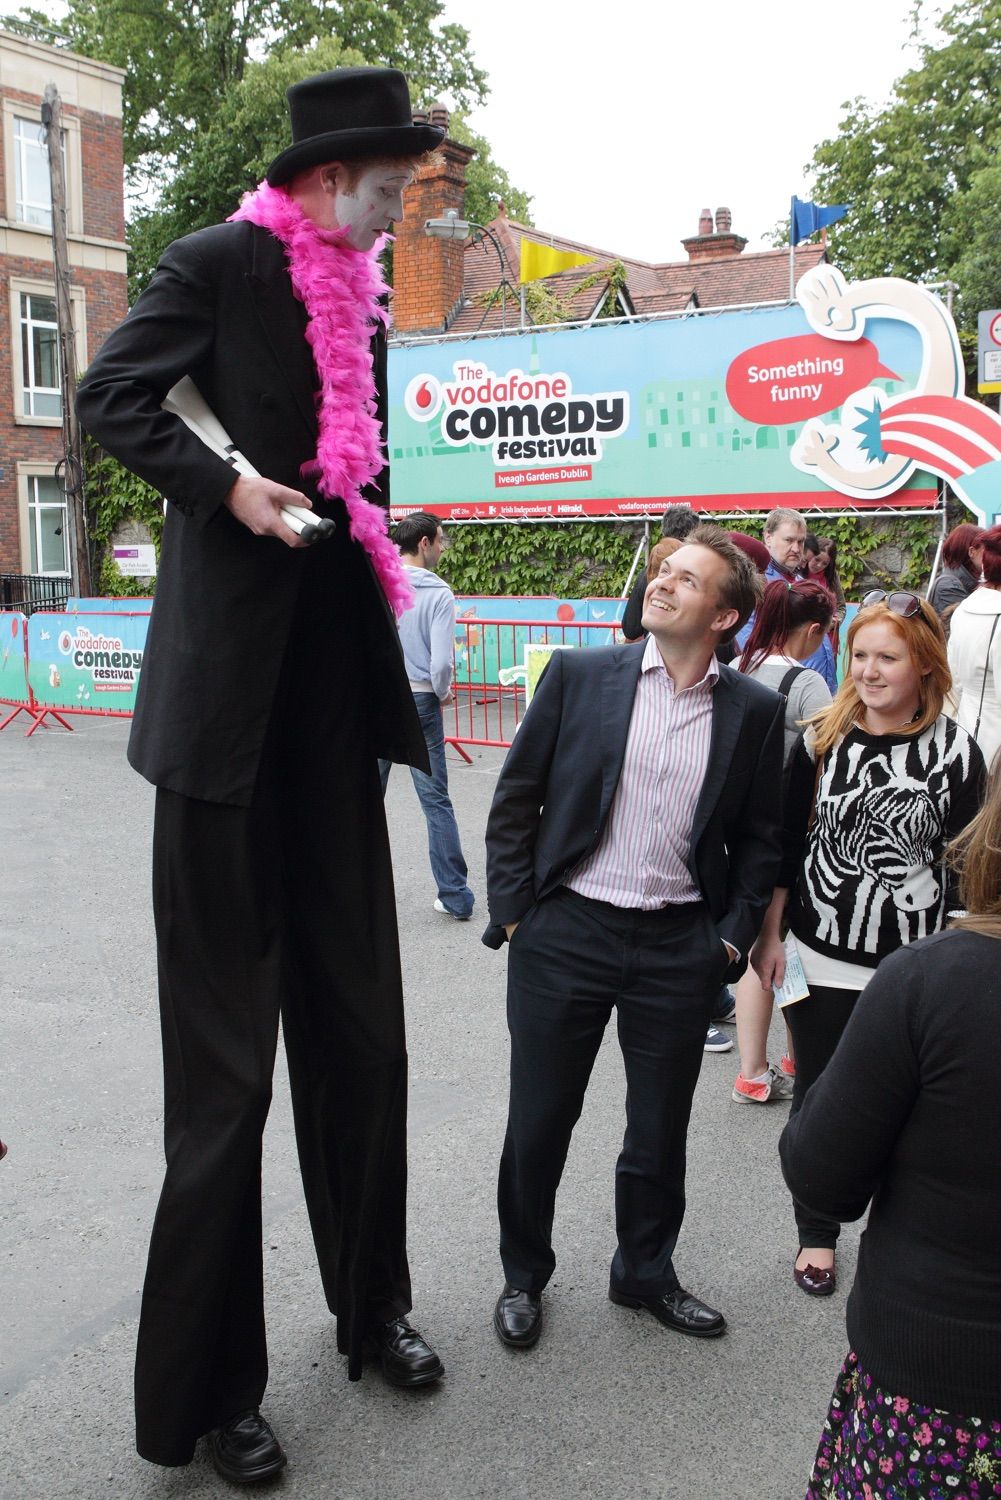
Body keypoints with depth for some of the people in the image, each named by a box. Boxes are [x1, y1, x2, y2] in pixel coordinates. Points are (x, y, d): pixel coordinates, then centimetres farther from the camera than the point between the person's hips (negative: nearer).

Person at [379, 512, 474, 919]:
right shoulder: (439, 595, -10)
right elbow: (440, 663, -15)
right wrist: (443, 693, 4)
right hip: (420, 703, -2)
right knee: (436, 802, 5)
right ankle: (455, 896, 8)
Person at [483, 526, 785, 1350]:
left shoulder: (753, 710, 1)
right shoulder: (579, 674, -3)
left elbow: (759, 838, 9)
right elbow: (515, 800, 1)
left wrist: (732, 938, 2)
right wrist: (513, 913, -2)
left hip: (679, 946, 1)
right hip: (565, 934, -1)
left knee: (660, 1129, 15)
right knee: (538, 1121, 11)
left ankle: (646, 1272, 39)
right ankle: (523, 1275, 34)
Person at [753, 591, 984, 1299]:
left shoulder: (956, 751, -7)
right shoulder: (823, 739, -3)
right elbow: (787, 842, 4)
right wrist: (770, 935, 4)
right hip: (822, 957, 1)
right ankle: (817, 1234, 33)